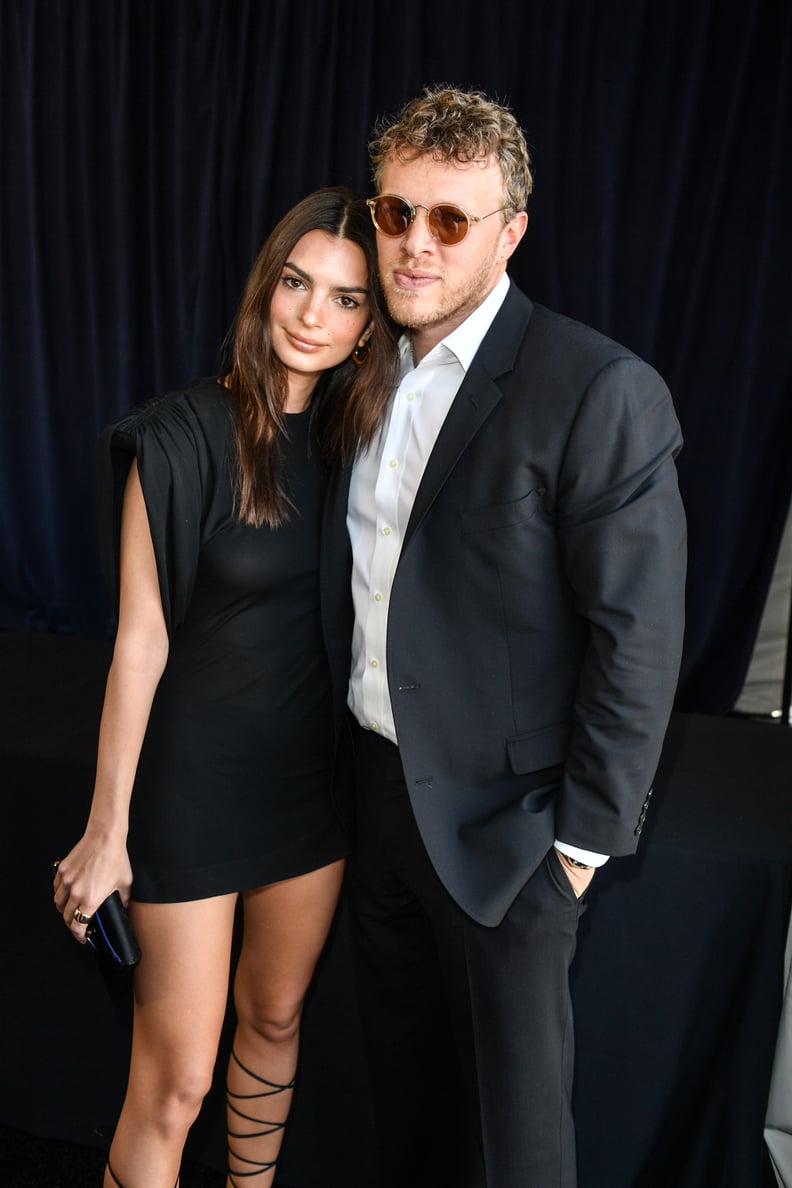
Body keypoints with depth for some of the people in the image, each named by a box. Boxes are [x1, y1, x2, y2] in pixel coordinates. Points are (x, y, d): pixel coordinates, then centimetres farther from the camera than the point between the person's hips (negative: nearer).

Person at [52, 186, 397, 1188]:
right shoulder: (183, 436, -15)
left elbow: (342, 611, 7)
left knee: (274, 1017, 23)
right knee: (174, 1080, 3)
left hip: (311, 768, 6)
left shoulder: (348, 439, 1)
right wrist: (107, 830, -10)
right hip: (194, 777, -5)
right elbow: (141, 642, -14)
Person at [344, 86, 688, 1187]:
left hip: (499, 815, -6)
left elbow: (638, 635, -17)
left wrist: (587, 835, -14)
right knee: (402, 1071, 25)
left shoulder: (601, 392, -18)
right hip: (378, 782, 7)